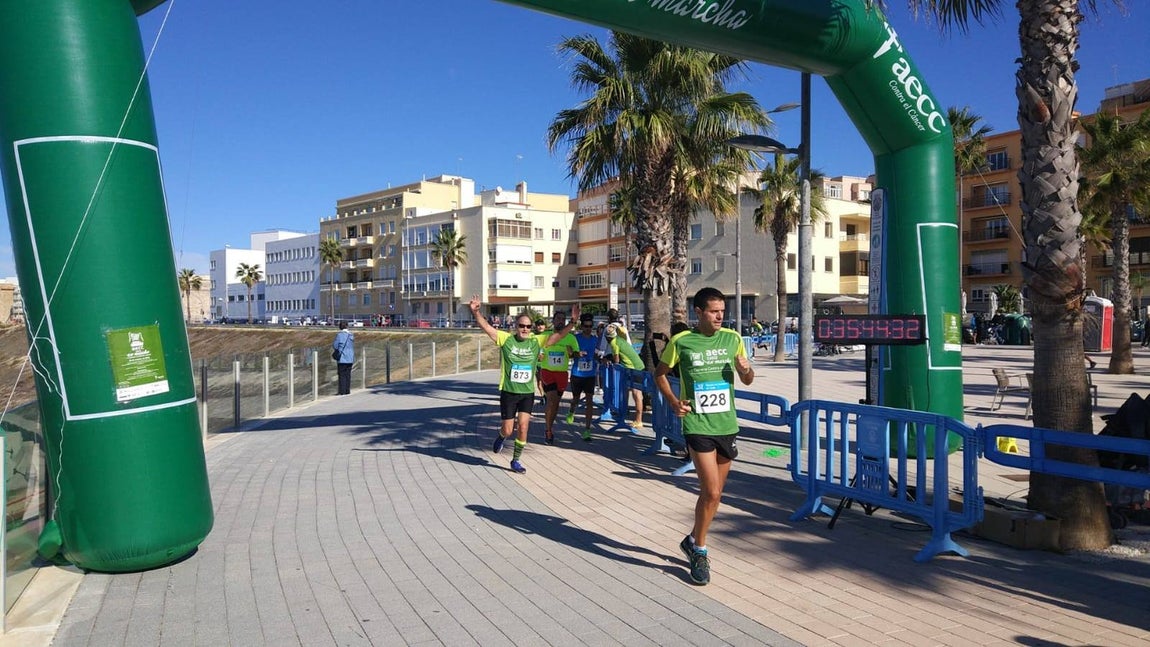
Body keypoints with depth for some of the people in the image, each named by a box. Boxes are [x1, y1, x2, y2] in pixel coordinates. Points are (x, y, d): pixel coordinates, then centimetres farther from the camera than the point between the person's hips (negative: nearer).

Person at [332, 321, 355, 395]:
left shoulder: (339, 334, -11)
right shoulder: (351, 334, 6)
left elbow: (335, 346, -9)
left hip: (342, 358, -5)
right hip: (350, 358, 5)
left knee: (342, 375, -1)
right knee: (348, 374, 11)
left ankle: (342, 391, -2)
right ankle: (347, 390, 13)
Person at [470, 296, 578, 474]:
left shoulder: (536, 342, 0)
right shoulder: (506, 339, -6)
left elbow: (559, 334, -2)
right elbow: (486, 326, -12)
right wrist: (475, 312, -28)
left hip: (528, 393, 2)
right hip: (508, 392, -2)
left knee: (523, 428, -4)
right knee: (508, 431, 4)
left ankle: (516, 460, 15)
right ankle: (501, 436, 42)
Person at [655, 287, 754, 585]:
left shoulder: (732, 339, 3)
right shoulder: (681, 342, -6)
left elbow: (747, 380, 12)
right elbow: (660, 374, 7)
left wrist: (746, 369, -11)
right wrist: (673, 401, -8)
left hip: (727, 424, 4)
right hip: (697, 425, -4)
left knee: (713, 492, 13)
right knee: (711, 491, -10)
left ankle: (693, 540, 34)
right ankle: (699, 551, 9)